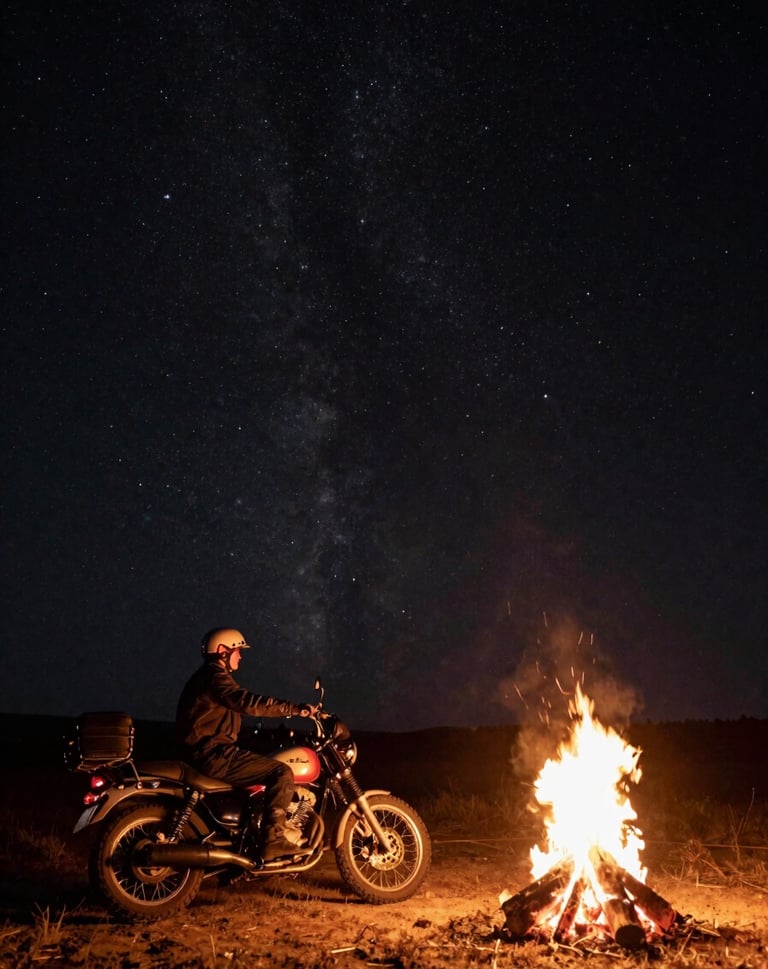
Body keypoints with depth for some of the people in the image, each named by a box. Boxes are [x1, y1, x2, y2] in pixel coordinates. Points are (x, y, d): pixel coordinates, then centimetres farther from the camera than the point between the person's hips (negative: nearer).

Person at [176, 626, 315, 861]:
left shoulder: (208, 676, 20)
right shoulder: (215, 676, -13)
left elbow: (241, 705, 20)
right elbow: (249, 702, -27)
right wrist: (295, 709, -27)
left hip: (206, 753, 11)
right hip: (214, 754, -11)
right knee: (281, 772, -16)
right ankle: (272, 840, -19)